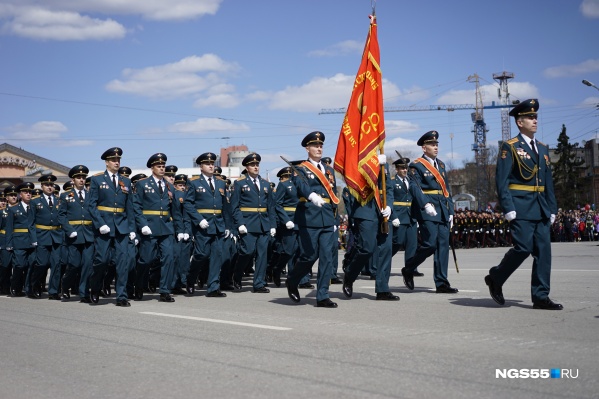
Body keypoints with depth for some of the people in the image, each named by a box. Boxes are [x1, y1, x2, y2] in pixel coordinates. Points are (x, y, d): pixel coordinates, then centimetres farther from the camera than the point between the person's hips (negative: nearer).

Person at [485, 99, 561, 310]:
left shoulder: (542, 148, 17)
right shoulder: (510, 147, -3)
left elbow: (548, 181, 18)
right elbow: (501, 180, -9)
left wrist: (552, 209, 12)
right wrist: (508, 208, -16)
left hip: (541, 209, 7)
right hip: (521, 208, -7)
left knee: (543, 250, 2)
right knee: (523, 248, -11)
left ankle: (541, 297, 7)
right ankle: (495, 278, 12)